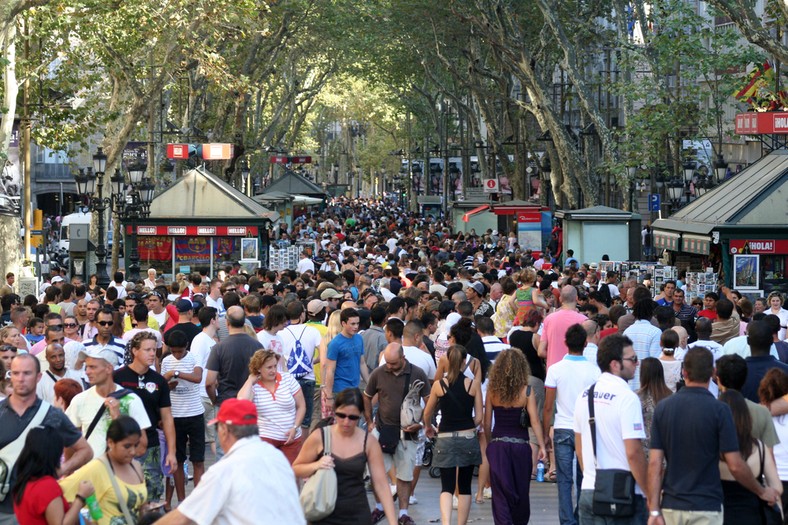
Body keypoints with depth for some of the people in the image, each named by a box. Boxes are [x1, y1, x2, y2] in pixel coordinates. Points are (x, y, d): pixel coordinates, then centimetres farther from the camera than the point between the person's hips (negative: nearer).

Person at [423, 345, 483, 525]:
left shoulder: (438, 385, -4)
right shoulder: (474, 385, -4)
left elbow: (427, 413, 9)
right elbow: (479, 417, -2)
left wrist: (430, 428, 30)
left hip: (445, 440, -1)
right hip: (468, 439, 1)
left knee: (447, 487, 1)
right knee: (464, 487, 13)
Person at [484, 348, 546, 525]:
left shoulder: (492, 390, -2)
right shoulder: (526, 391, -6)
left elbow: (487, 422, 2)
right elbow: (534, 420, -11)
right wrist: (541, 446, -8)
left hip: (497, 445, 0)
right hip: (520, 445, 0)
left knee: (500, 492, 1)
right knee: (521, 491, 16)